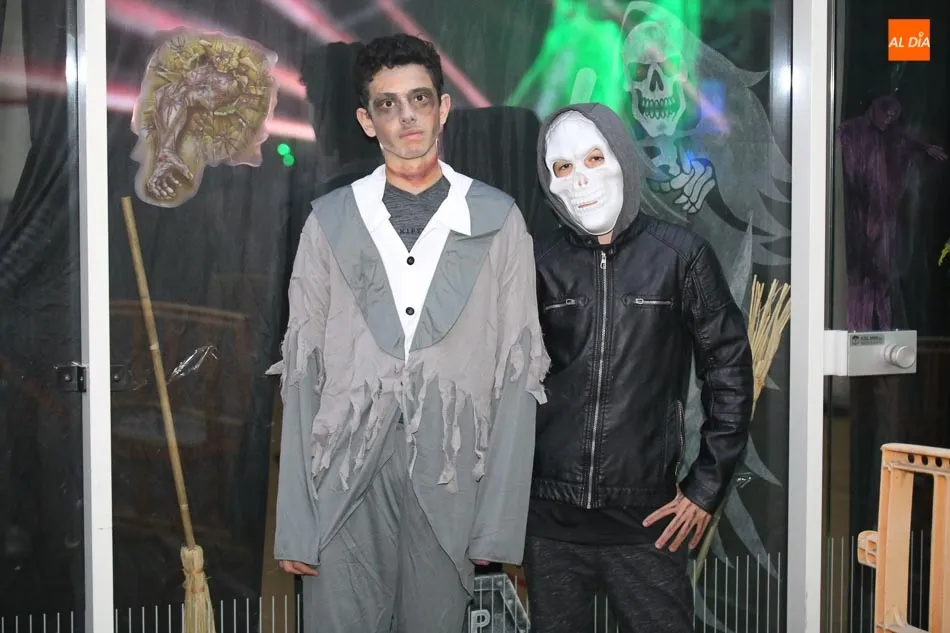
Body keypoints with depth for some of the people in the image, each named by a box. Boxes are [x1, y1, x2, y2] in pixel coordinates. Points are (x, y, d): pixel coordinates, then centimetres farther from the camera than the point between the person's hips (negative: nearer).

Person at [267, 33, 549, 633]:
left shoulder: (498, 220, 2)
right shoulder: (331, 220, 4)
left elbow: (518, 373, 2)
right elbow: (303, 374, 4)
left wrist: (499, 519, -3)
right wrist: (294, 522, -1)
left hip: (448, 492, 0)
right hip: (344, 491, 0)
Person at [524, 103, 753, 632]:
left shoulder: (681, 256, -2)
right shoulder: (540, 266, 4)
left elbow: (730, 374, 1)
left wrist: (706, 488, -2)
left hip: (646, 521, -2)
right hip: (550, 519, 2)